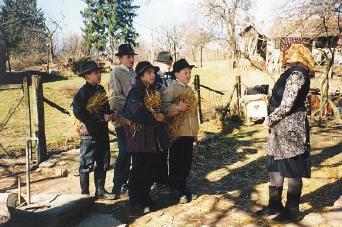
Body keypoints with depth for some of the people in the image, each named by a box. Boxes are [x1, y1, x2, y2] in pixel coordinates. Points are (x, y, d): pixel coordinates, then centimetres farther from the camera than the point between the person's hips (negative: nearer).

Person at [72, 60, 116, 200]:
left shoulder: (100, 89, 12)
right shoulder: (82, 92, -12)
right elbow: (79, 113, -20)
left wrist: (110, 114, 0)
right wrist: (101, 118, -18)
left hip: (102, 132, 8)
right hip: (89, 133, -8)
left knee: (103, 162, 14)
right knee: (87, 164, 2)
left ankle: (100, 190, 28)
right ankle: (85, 194, 15)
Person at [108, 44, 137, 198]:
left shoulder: (133, 72, 13)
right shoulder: (116, 72, -6)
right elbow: (115, 97, -13)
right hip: (122, 118, -6)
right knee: (124, 152, -9)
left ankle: (124, 182, 23)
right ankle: (117, 186, 3)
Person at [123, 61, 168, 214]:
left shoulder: (151, 90, 14)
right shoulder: (137, 89, -13)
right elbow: (135, 111, -25)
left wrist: (159, 116, 4)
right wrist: (155, 118, -16)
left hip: (151, 135, 9)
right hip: (139, 134, -9)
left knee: (151, 166, 13)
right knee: (139, 169, -1)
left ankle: (145, 197, 28)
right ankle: (136, 202, 12)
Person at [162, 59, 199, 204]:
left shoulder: (189, 89, 15)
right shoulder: (171, 89, -8)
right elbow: (164, 109, -18)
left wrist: (195, 131, 20)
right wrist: (178, 108, -33)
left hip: (189, 133, 7)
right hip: (177, 132, -7)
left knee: (187, 162, 12)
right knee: (176, 163, 2)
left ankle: (183, 188, 26)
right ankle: (176, 192, 13)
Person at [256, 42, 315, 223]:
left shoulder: (296, 73, -14)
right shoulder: (293, 72, 15)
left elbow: (286, 105, -20)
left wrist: (269, 120, -8)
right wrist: (272, 121, 8)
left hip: (290, 128, -10)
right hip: (281, 127, 10)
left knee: (292, 171, 2)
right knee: (275, 167, 15)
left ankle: (292, 211, 15)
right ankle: (274, 205, 28)